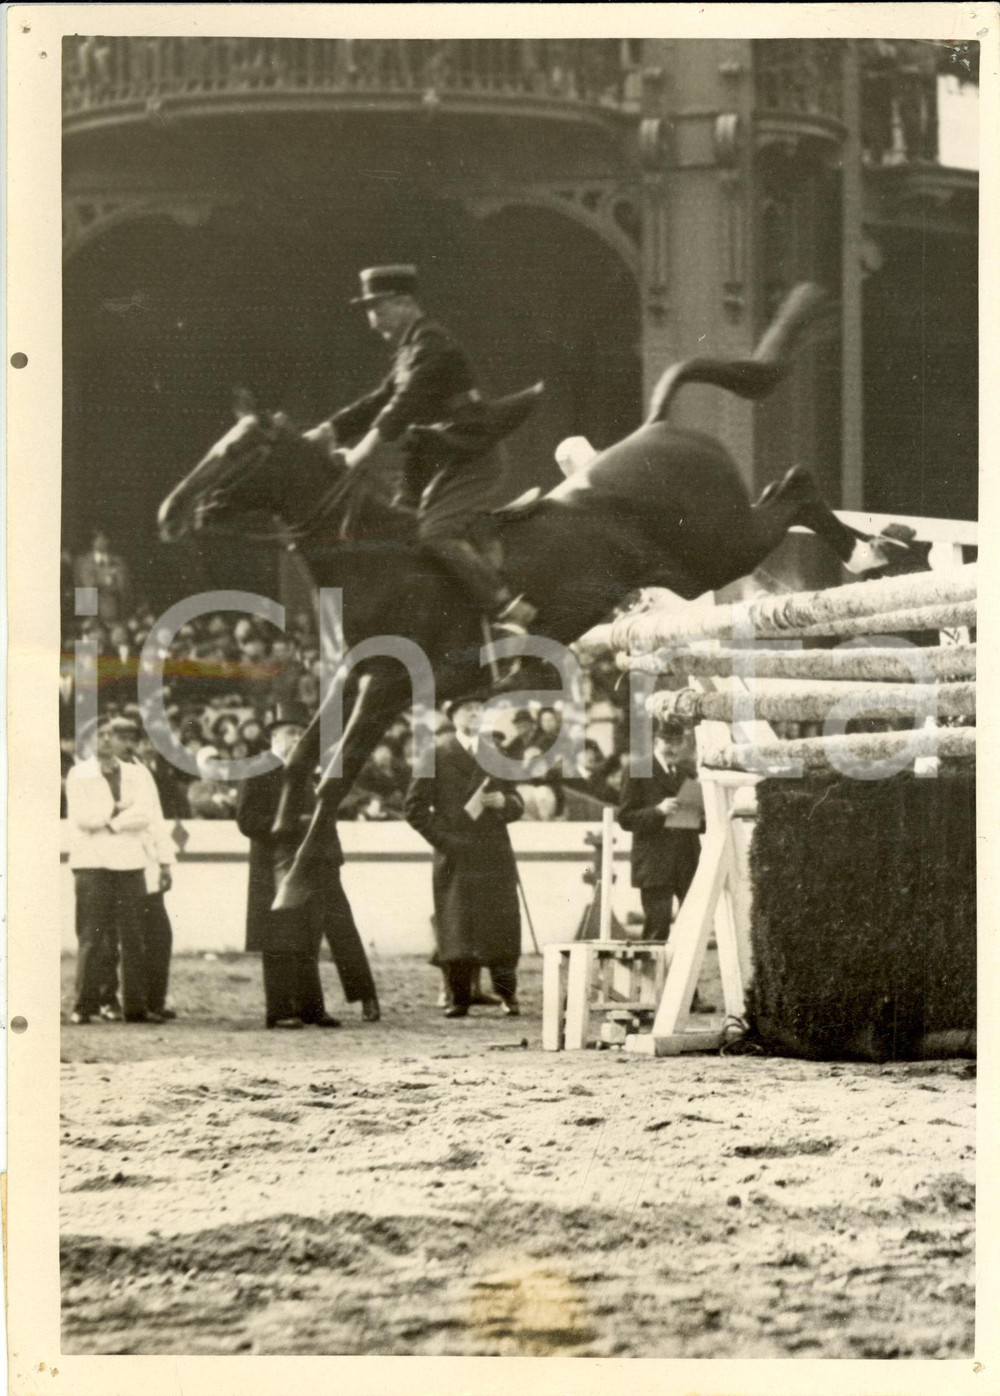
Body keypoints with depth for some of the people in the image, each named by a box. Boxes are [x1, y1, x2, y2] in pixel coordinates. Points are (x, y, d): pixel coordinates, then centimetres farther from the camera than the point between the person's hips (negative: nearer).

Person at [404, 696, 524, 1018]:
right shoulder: (436, 754, 3)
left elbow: (517, 806, 19)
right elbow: (415, 806, 1)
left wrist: (503, 802, -4)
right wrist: (442, 838, -8)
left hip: (494, 855, 3)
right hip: (455, 856, -3)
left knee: (501, 927, -3)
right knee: (455, 928, -5)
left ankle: (507, 993, 5)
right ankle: (459, 997, 1)